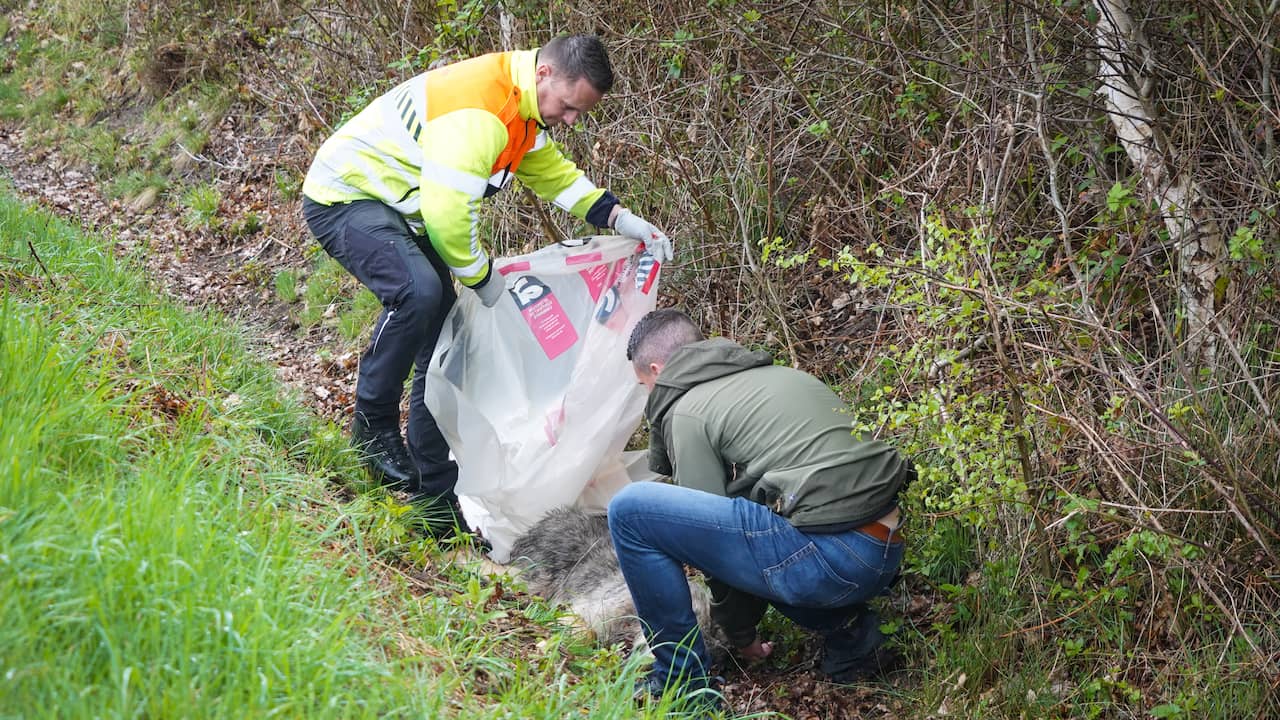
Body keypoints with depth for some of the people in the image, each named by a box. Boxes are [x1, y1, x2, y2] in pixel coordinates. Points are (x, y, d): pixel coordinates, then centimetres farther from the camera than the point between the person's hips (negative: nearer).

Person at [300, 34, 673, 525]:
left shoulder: (523, 108, 3)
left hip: (397, 210, 10)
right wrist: (483, 278, -18)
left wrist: (620, 219, 9)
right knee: (417, 291, -35)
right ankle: (373, 429, -17)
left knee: (443, 345, 6)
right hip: (344, 197, -10)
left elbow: (554, 172, 20)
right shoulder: (477, 111, -30)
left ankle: (434, 492, 12)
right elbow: (447, 211, -32)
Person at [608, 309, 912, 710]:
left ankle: (685, 684, 4)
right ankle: (849, 634, 20)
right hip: (887, 555, 9)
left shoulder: (687, 410, 3)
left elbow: (713, 531, 4)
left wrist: (741, 636, 18)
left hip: (829, 557, -9)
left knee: (631, 511, -3)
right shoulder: (780, 375, 28)